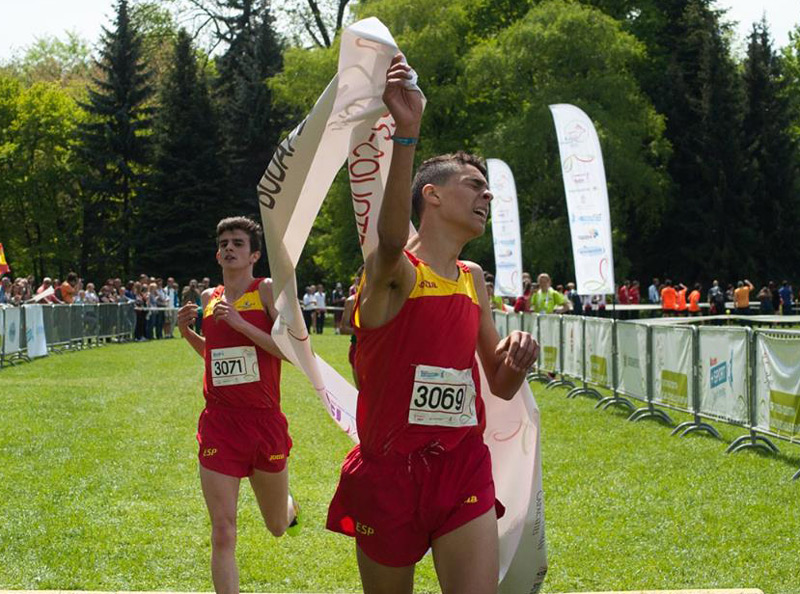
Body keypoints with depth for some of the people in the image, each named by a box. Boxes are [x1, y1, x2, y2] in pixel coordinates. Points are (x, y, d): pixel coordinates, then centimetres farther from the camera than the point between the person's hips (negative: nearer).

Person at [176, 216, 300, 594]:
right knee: (222, 534, -8)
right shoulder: (209, 298, 9)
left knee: (277, 527, 19)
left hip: (265, 421, -2)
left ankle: (287, 505, 55)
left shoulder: (267, 291, -6)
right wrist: (187, 332, 7)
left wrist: (240, 323, -20)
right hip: (218, 423, 2)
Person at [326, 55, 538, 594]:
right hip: (389, 470, -4)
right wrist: (406, 134, -51)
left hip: (463, 471, 4)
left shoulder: (474, 280, 11)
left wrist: (517, 357, -9)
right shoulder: (394, 270, -8)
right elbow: (392, 239, -36)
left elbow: (502, 387, 17)